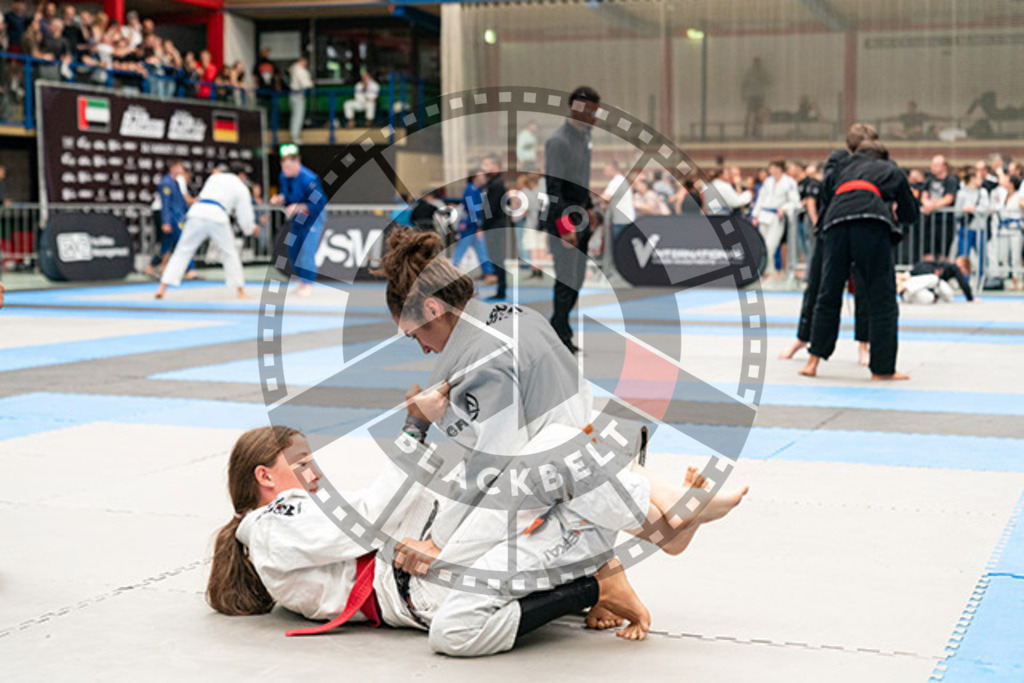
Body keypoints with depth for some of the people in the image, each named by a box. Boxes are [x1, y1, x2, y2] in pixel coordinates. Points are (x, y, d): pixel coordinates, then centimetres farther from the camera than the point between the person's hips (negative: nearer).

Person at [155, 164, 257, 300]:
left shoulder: (215, 177, 24)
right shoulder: (242, 189, 16)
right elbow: (244, 216, 13)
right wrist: (252, 229, 32)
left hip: (197, 214, 2)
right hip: (217, 218, -2)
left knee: (182, 252, 5)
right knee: (229, 253, 16)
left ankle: (162, 288, -2)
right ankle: (240, 291, 17)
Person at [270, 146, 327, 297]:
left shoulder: (309, 179, -30)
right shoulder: (284, 176, -9)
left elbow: (320, 203, -27)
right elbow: (285, 196, 5)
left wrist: (298, 207, -33)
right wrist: (279, 199, -18)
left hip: (313, 217, -7)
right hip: (297, 218, 7)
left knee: (306, 250, -13)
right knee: (293, 251, 9)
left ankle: (308, 284, 0)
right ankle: (302, 281, 27)